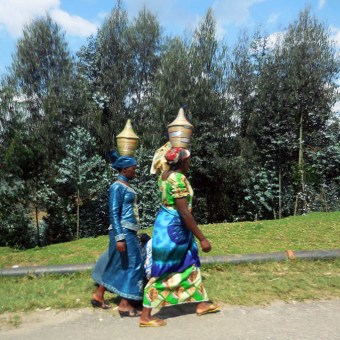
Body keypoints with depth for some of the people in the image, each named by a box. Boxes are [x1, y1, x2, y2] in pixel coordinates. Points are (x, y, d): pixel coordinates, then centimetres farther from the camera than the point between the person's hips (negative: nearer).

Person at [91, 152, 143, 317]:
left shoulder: (125, 185, 13)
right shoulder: (118, 187, -14)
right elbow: (114, 213, -19)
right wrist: (119, 237, -23)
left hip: (129, 231, 9)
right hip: (123, 231, -9)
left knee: (116, 265, 16)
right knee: (131, 264, -2)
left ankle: (98, 295, 29)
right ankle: (124, 304, 9)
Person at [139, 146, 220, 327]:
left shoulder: (166, 174, 4)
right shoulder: (178, 179, -23)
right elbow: (184, 213, -26)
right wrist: (202, 238, -21)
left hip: (168, 223, 10)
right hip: (173, 227, -10)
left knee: (190, 263, 20)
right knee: (163, 272, 1)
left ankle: (201, 303, 35)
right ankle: (146, 317, 14)